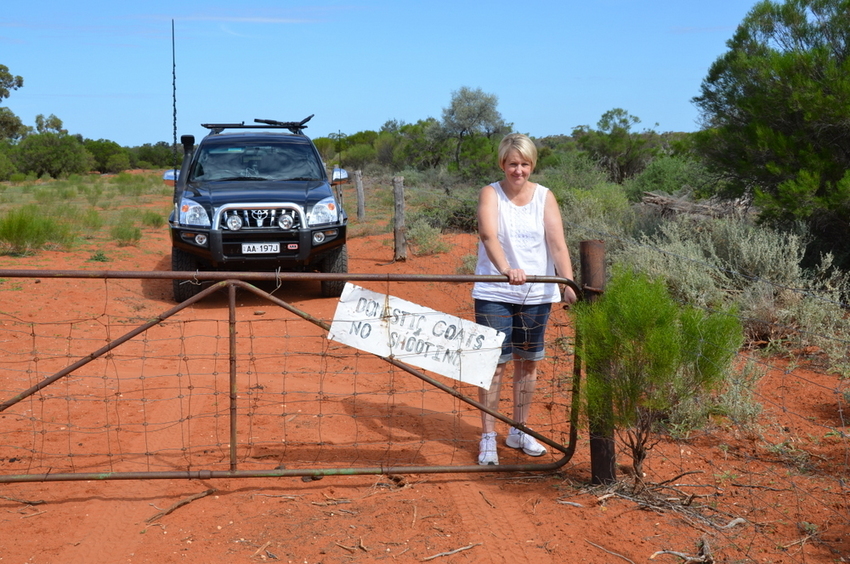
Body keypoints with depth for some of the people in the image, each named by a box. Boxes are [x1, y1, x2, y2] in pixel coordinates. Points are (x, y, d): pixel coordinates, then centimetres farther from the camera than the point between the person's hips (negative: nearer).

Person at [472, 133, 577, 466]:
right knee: (494, 363, -2)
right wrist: (506, 269, -42)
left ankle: (519, 431, 27)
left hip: (537, 294, 3)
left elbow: (557, 243, -8)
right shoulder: (491, 194, -6)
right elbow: (488, 235, -24)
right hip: (495, 294, -3)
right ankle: (488, 438, 8)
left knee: (528, 362, 12)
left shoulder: (545, 197, 2)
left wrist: (569, 284, -23)